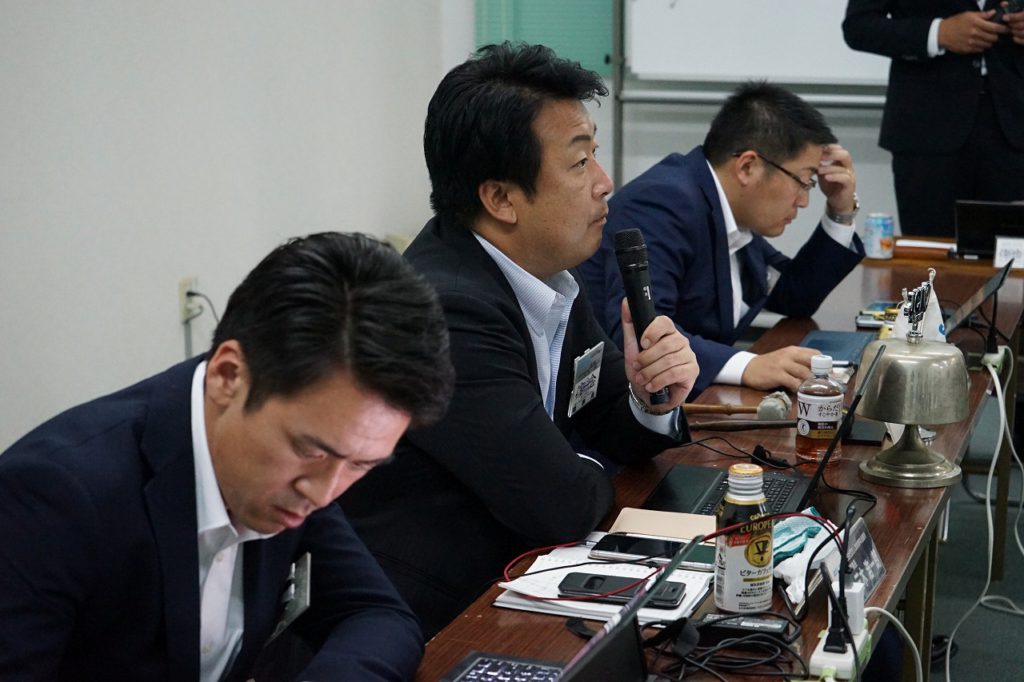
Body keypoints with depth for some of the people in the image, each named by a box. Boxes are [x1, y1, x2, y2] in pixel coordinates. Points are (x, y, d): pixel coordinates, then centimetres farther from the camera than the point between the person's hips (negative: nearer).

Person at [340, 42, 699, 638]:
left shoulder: (547, 275, 2)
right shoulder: (447, 311, -25)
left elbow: (615, 430, 11)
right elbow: (563, 507, -24)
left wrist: (654, 400, -10)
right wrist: (594, 476, -2)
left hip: (504, 586, 8)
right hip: (433, 637, -8)